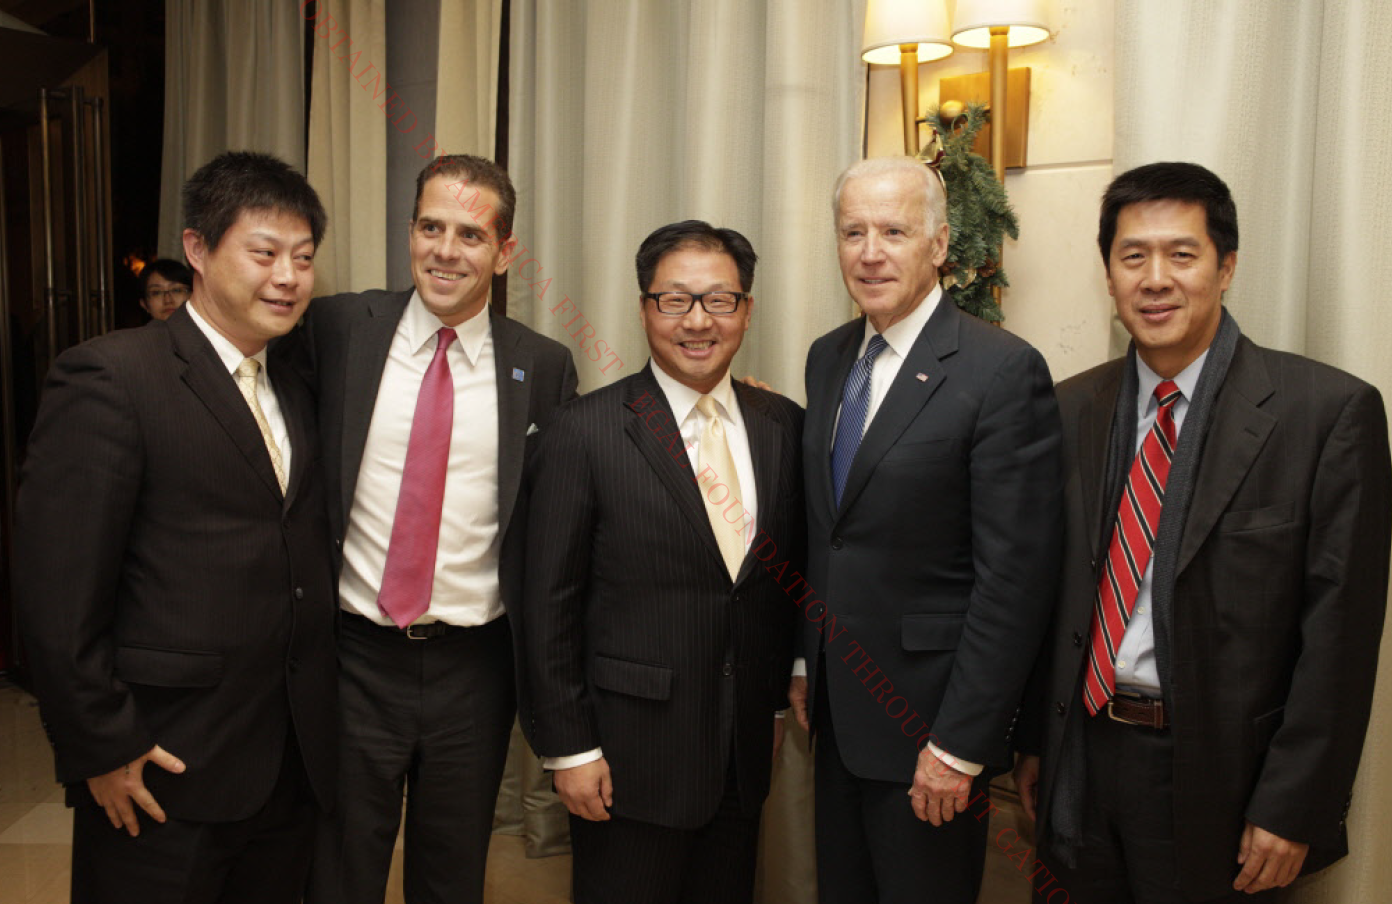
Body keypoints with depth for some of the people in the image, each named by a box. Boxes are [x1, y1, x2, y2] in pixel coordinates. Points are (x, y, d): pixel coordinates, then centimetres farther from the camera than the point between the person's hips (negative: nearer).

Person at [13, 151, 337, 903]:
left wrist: (319, 722, 9)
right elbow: (56, 590, -15)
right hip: (161, 776, -6)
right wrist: (101, 748, -13)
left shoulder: (295, 390, 11)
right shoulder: (109, 377, -12)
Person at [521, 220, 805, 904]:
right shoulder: (584, 432, -11)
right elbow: (549, 603, -10)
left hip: (745, 754, 4)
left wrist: (779, 699, 11)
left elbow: (791, 574, 10)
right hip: (629, 755, -4)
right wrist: (568, 747, -9)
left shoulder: (783, 426, 3)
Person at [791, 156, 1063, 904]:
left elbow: (1014, 578, -18)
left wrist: (960, 744, -18)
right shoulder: (827, 358, 7)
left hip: (926, 719, -6)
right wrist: (805, 664, 11)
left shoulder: (1002, 371, -16)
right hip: (835, 709, 7)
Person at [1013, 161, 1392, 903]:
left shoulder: (1330, 410, -10)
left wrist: (1292, 809, -12)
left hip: (1216, 779, -3)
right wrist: (1034, 743, 7)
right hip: (1082, 756, 4)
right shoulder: (1071, 410, 3)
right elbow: (1052, 593, 7)